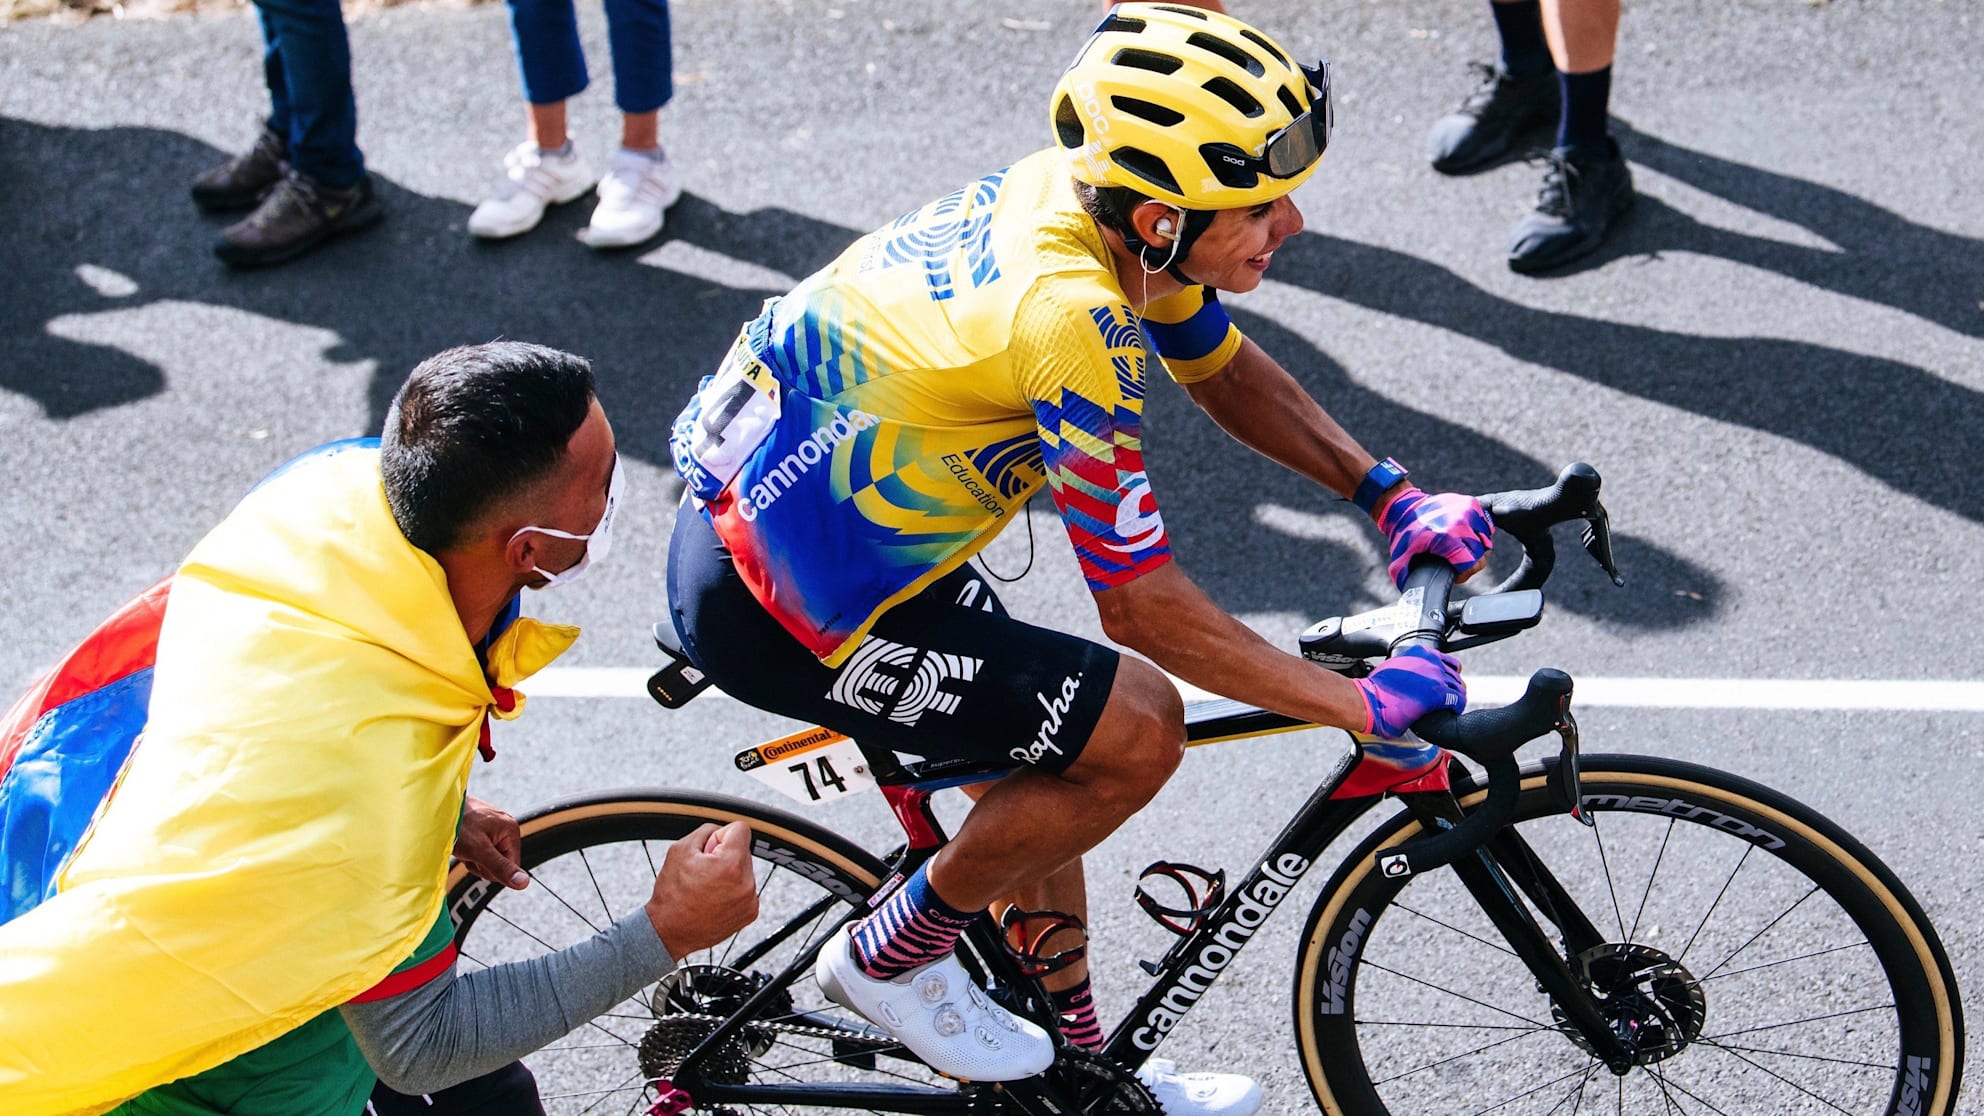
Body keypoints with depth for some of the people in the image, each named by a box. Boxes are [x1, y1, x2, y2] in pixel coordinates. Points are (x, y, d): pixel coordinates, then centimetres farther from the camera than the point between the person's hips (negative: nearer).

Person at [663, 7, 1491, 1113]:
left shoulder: (1084, 192, -4)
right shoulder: (1072, 317, -31)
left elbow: (1226, 368, 14)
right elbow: (1145, 606, -23)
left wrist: (1389, 493, 4)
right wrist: (1363, 707, -16)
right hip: (773, 604, -9)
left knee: (1049, 761, 20)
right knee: (1135, 730, -10)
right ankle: (895, 954, 8)